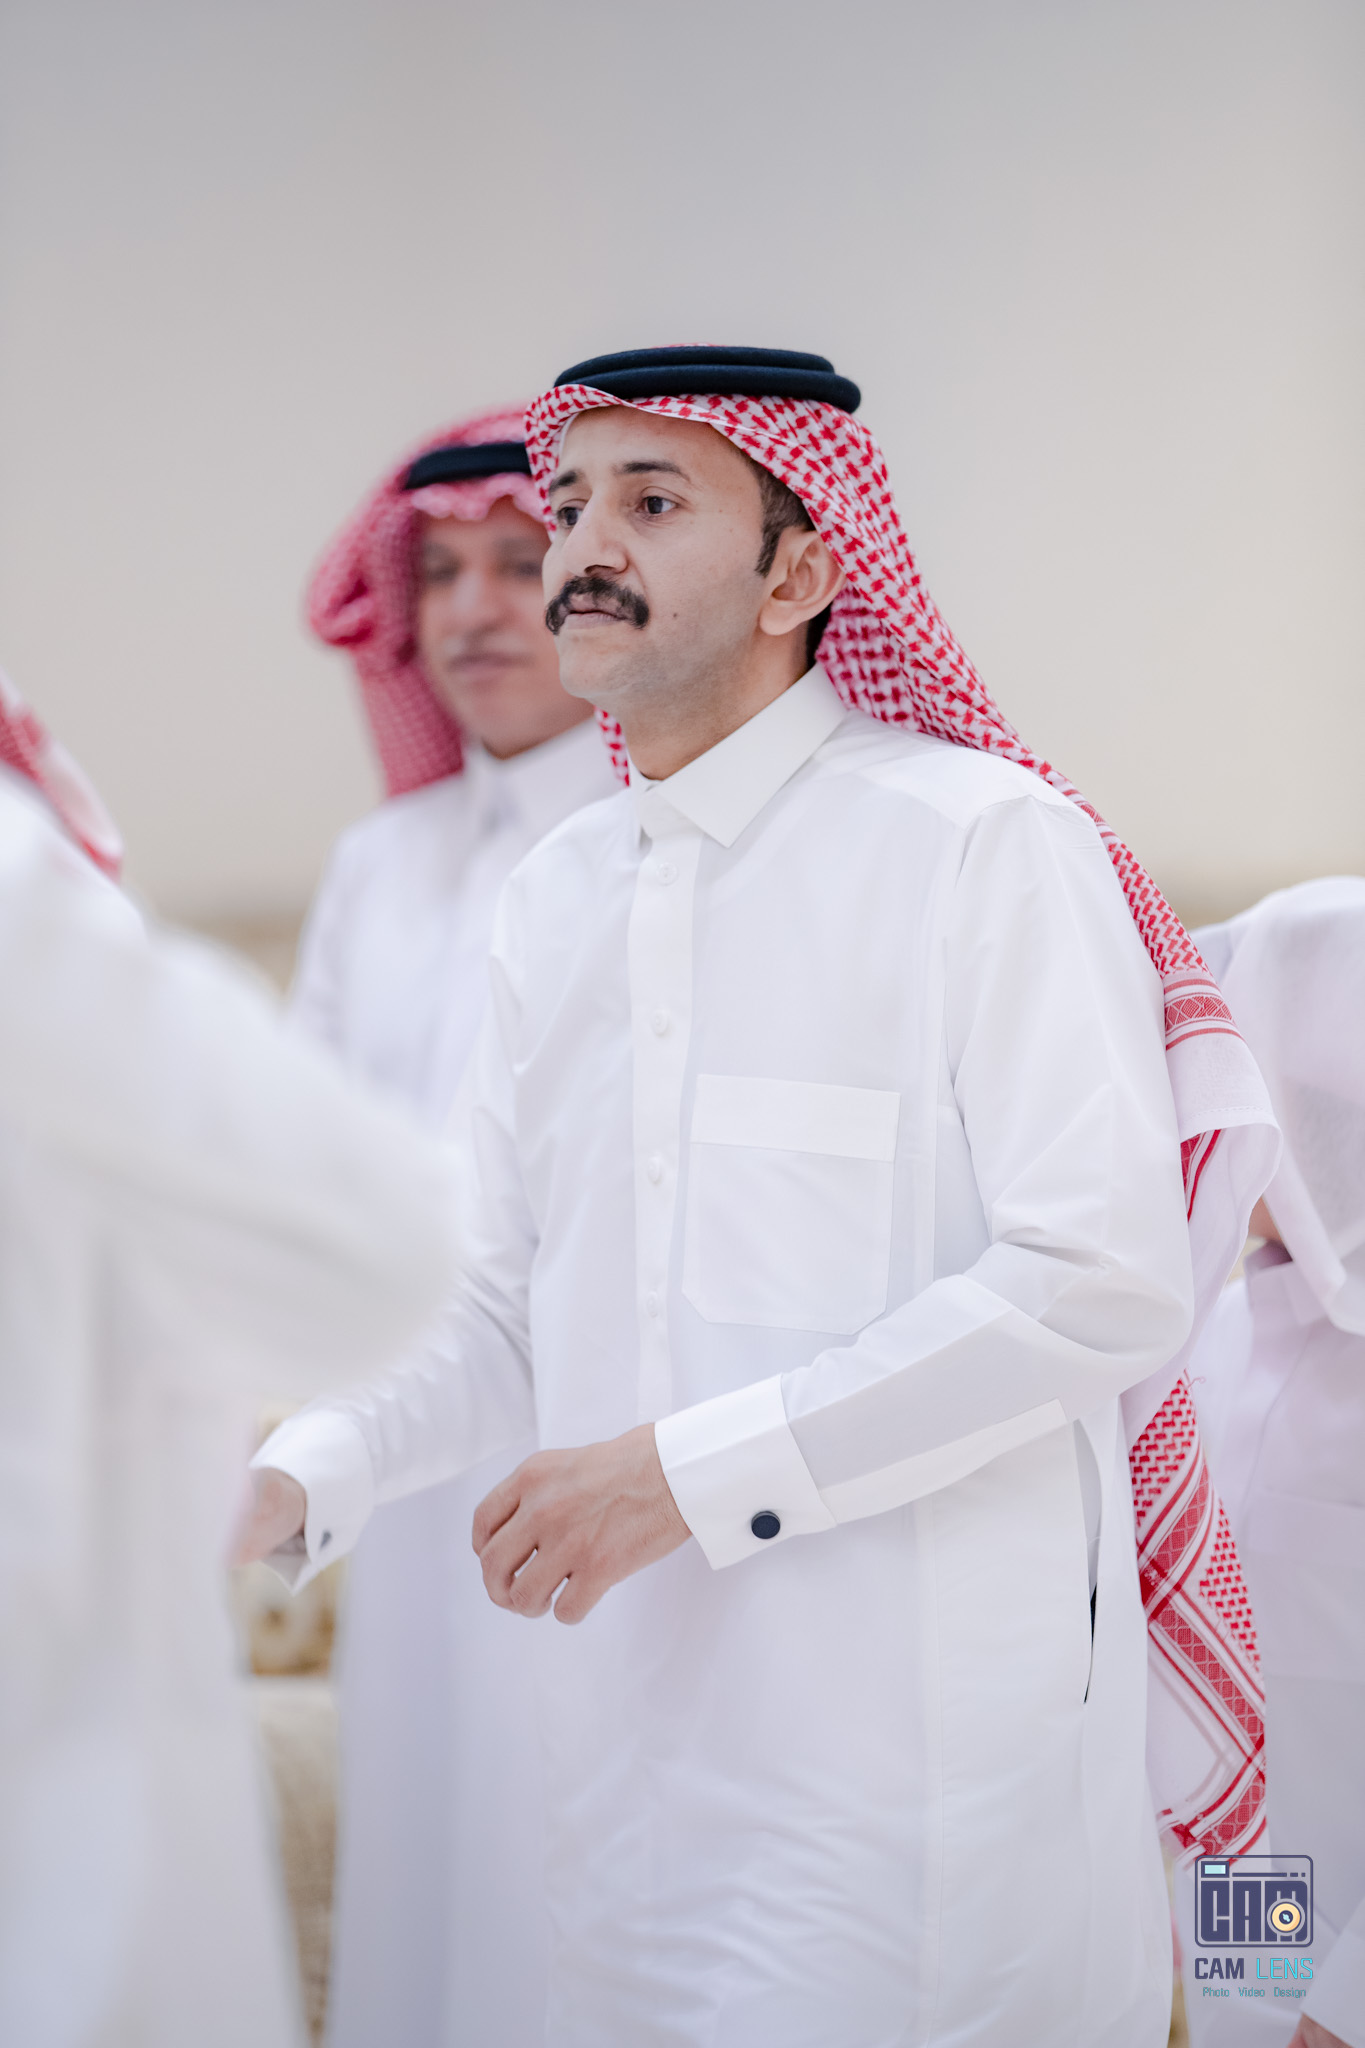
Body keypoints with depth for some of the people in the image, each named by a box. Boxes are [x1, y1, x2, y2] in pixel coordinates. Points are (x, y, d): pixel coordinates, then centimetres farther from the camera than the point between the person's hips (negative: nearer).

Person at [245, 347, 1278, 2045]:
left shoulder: (983, 841, -8)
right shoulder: (555, 898, 13)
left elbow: (1105, 1281, -16)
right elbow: (508, 1302, 15)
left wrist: (690, 1470, -17)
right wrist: (302, 1478, -4)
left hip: (930, 1738, -6)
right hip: (639, 1741, 6)